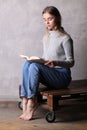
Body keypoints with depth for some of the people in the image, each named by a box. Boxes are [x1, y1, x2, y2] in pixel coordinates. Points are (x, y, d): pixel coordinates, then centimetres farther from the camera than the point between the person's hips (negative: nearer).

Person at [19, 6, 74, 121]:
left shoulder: (65, 38, -8)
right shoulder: (46, 37, 14)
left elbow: (71, 62, -8)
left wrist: (55, 63, -27)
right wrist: (37, 60, -2)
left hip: (62, 75, -6)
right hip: (48, 74, 6)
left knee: (35, 66, -31)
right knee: (27, 64, -23)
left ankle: (32, 102, -25)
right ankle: (25, 100, -27)